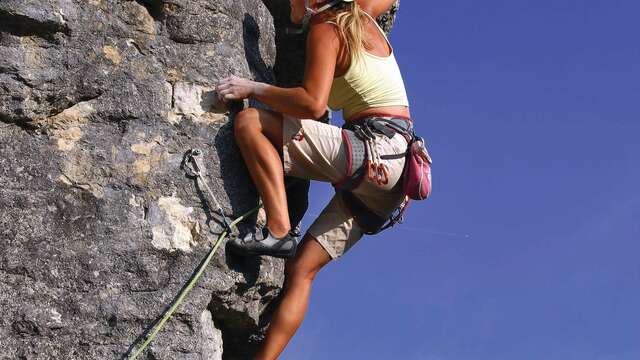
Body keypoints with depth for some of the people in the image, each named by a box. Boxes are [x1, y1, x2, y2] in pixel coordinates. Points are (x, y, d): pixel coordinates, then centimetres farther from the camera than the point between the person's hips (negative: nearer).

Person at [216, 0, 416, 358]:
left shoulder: (325, 31, -4)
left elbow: (312, 104, -19)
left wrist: (254, 88, -8)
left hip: (374, 153, -9)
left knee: (249, 122, -10)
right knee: (302, 268, 4)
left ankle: (278, 231, -19)